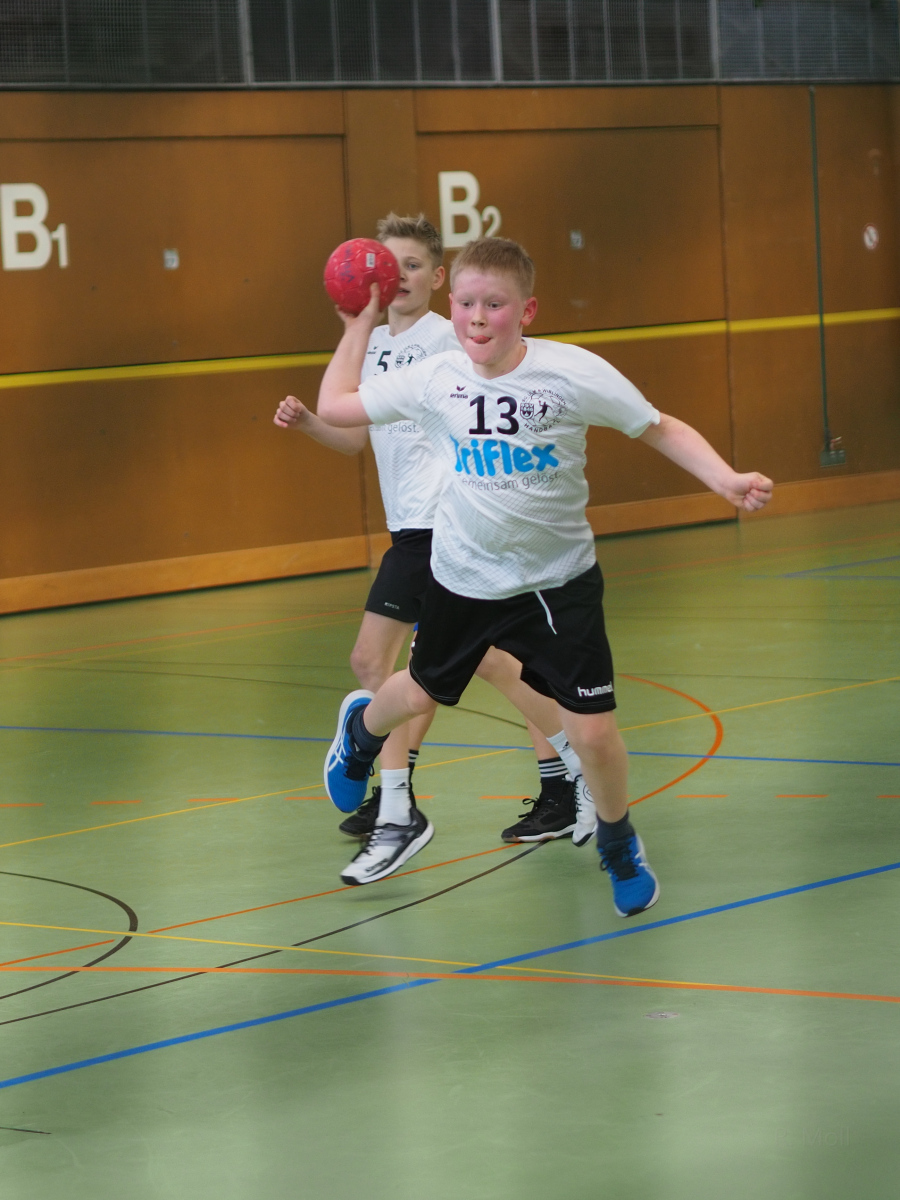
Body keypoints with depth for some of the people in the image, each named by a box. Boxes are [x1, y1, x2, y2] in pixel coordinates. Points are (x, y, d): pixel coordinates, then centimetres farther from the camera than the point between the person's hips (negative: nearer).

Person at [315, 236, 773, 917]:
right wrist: (361, 326, -2)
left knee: (592, 731, -7)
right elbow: (336, 406, -1)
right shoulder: (436, 380, -15)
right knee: (421, 695, 23)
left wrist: (726, 480, -25)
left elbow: (662, 430, -12)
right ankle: (361, 729, 61)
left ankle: (619, 845, 24)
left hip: (559, 579, -2)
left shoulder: (573, 374, -22)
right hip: (463, 575, 2)